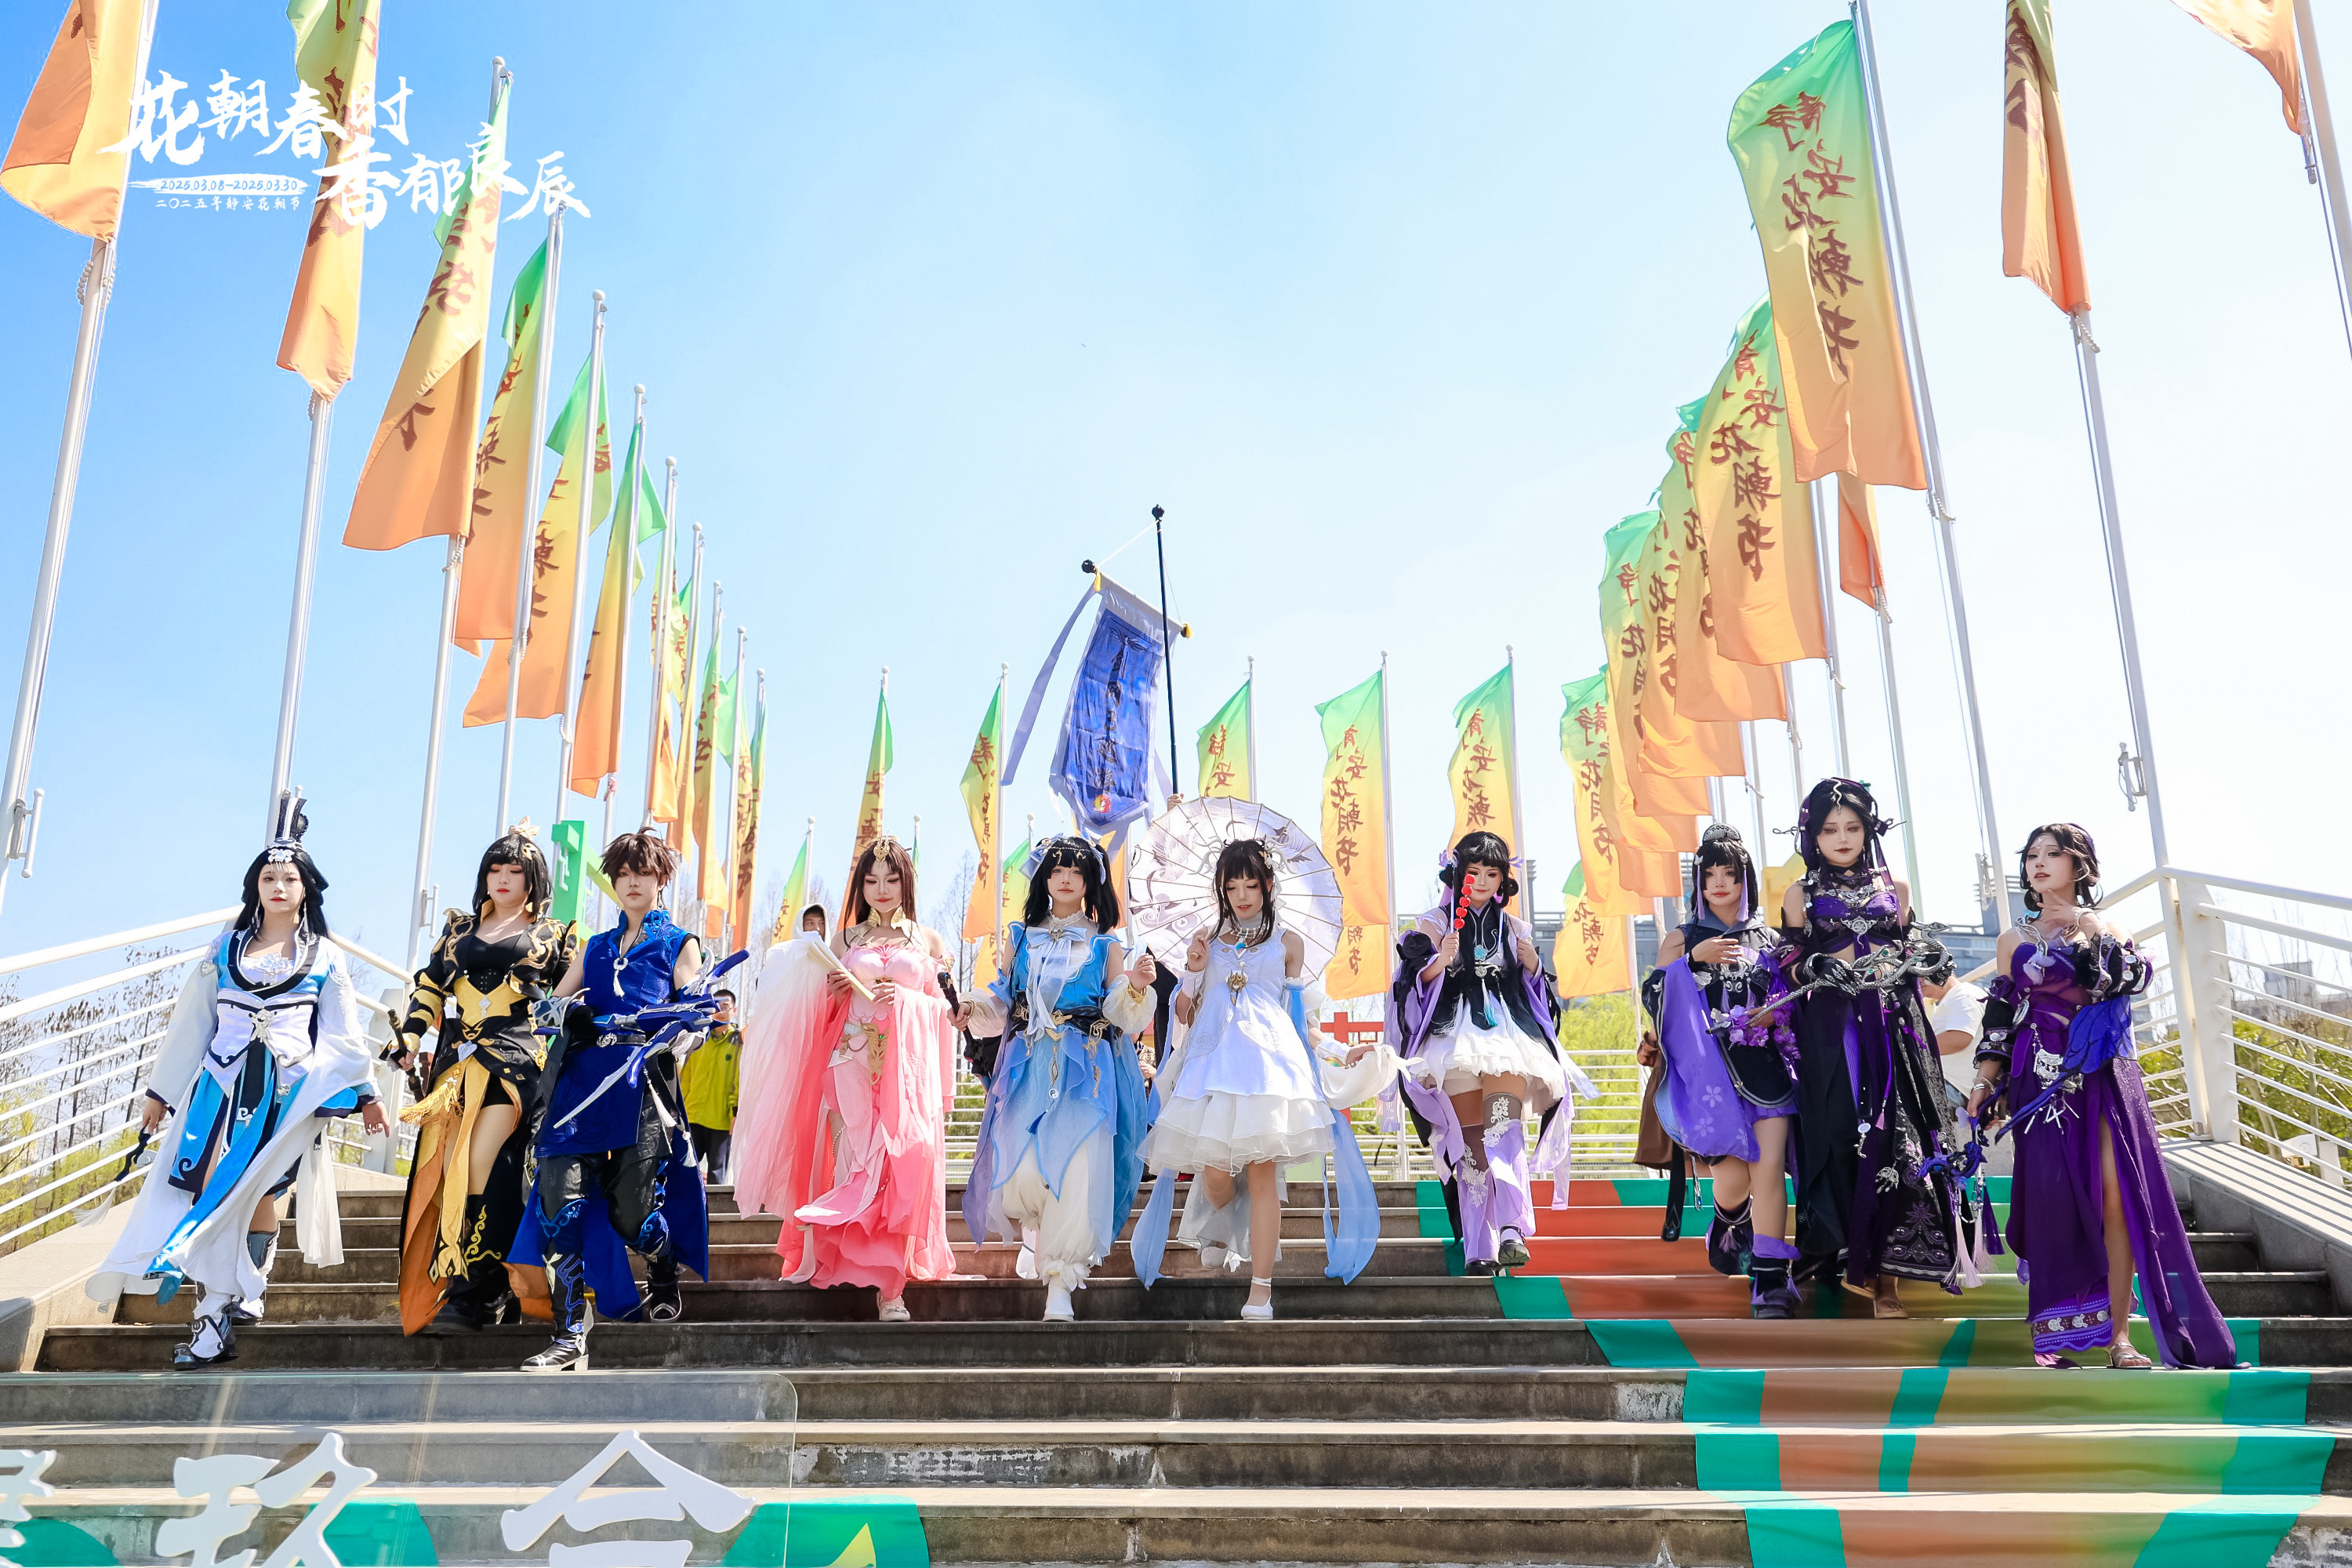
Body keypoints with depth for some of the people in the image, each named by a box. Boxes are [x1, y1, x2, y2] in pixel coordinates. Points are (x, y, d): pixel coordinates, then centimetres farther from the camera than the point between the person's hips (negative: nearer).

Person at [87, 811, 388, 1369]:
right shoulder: (226, 949, 13)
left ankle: (239, 1297, 1)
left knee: (254, 1190, -8)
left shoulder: (324, 958, 9)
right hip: (223, 1083, 2)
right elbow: (192, 1021, 16)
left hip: (288, 1089, -2)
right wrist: (160, 1091, 16)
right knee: (216, 1191, -9)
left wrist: (365, 1093, 7)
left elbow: (343, 1032, 11)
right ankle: (221, 1308, -6)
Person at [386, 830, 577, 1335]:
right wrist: (409, 1038, 4)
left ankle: (473, 1293, -14)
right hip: (456, 1059, 4)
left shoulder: (554, 934, 11)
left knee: (478, 1166, -18)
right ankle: (486, 1293, 3)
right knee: (444, 1172, -3)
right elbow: (430, 987, 17)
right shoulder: (459, 927, 21)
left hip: (516, 1058, -4)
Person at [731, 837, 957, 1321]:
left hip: (909, 1067, -1)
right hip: (852, 1064, 1)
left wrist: (905, 996, -6)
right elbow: (826, 1012, 16)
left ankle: (892, 1285, -9)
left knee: (905, 1164, -11)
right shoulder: (844, 940, 15)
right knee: (854, 1161, -7)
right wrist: (835, 992, -5)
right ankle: (879, 1278, 2)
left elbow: (949, 1010, 9)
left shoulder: (928, 939, 12)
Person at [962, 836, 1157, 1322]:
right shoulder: (1021, 937, 17)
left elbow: (1121, 1012, 4)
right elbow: (1002, 1003, 17)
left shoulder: (1104, 944, 11)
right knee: (1020, 1170, -13)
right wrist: (970, 1008, -2)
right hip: (1027, 1067, 1)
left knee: (1076, 1168, -14)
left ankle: (1060, 1285, -3)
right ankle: (1032, 1229, 23)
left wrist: (1136, 984, -16)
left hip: (1087, 1070, -1)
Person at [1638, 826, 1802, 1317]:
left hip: (1766, 1066, 1)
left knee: (1768, 1170, -15)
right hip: (1708, 1069, -1)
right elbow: (1662, 1002, 1)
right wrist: (1695, 958, -10)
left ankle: (1770, 1282, -14)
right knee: (1732, 1179, -10)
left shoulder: (1769, 940, 16)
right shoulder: (1681, 940, 12)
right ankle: (1729, 1229, 26)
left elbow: (1791, 1004, 20)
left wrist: (1776, 1016, -2)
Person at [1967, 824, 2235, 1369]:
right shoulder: (2016, 939, 14)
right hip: (2042, 1079, 1)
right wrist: (1986, 1080, 3)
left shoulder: (2105, 928, 11)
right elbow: (2001, 1016, 11)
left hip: (2104, 1077, -1)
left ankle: (2118, 1334, -4)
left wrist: (2089, 935, -13)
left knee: (2117, 1198, -10)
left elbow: (2136, 976, -9)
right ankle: (2054, 1335, 2)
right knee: (2053, 1199, -5)